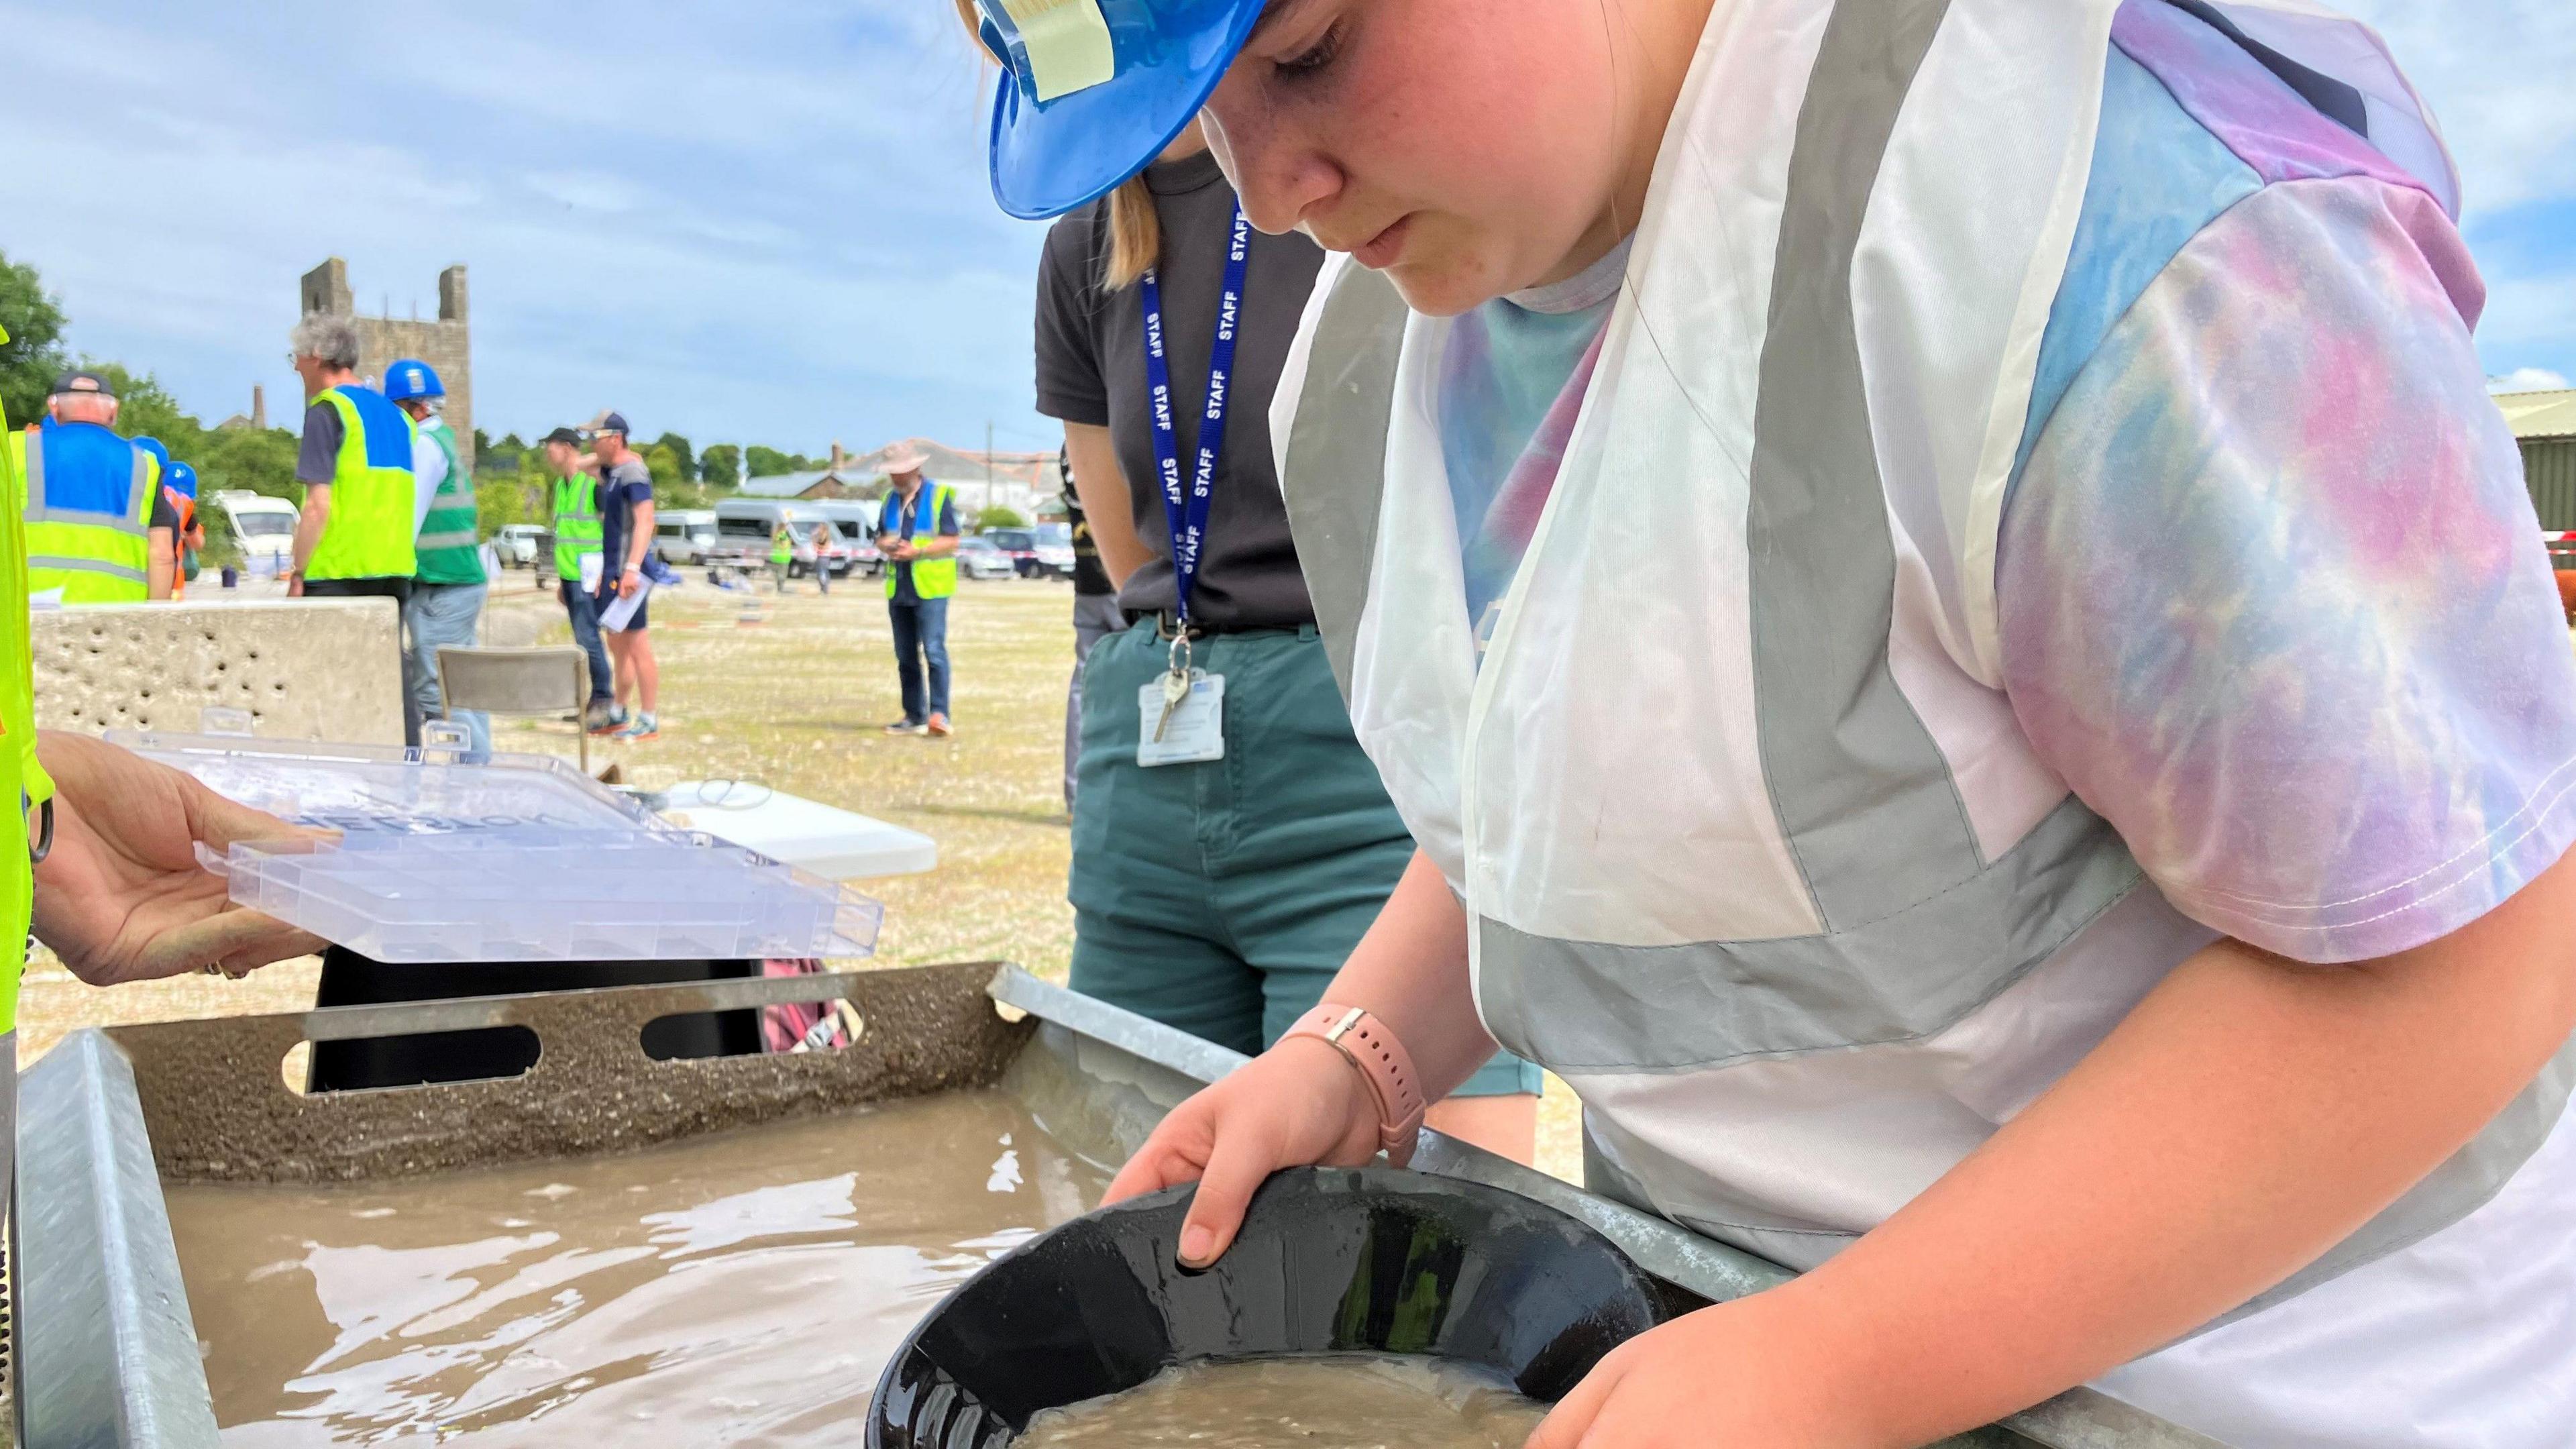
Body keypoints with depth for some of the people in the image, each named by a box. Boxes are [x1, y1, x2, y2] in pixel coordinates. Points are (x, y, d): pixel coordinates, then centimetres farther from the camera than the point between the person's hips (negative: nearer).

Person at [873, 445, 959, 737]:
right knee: (905, 656, 8)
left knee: (934, 651, -14)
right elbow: (881, 536, 20)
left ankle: (939, 714, -14)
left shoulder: (940, 495, -3)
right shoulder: (890, 499, 17)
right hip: (898, 589, 6)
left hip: (930, 587, -6)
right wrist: (885, 545, -3)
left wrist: (916, 551, -17)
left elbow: (951, 541, -8)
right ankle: (914, 717, 14)